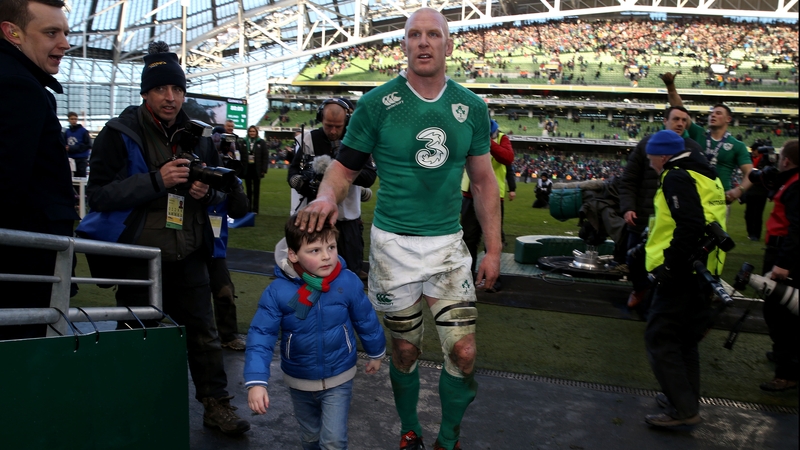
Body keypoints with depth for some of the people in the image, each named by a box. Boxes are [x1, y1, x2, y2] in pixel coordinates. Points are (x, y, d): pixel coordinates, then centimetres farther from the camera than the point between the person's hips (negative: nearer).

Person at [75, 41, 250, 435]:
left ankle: (217, 405, 21)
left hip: (189, 256, 4)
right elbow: (98, 193, -13)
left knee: (203, 332, 10)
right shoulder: (120, 134, -6)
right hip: (138, 256, -4)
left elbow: (223, 189, 18)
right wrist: (156, 180, -23)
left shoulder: (197, 137, 8)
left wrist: (208, 190, -7)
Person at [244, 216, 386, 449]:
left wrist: (376, 353, 12)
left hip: (339, 379, -1)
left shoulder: (349, 283, -19)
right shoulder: (278, 291, -23)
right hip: (299, 382, 1)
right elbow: (261, 335, -21)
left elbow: (366, 320, -3)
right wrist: (256, 382, -31)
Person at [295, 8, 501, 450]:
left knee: (463, 353, 0)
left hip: (448, 244, 2)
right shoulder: (378, 103, -6)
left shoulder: (471, 107, 2)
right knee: (405, 350, 11)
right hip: (394, 243, -2)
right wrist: (327, 195, -26)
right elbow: (345, 166, -2)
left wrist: (493, 248, 5)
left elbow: (483, 181, 8)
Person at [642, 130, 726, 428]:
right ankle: (685, 400, 27)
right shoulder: (706, 176, 17)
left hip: (681, 274, -10)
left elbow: (690, 227, -24)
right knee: (684, 340, 19)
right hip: (703, 272, 10)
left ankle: (683, 409, -2)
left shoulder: (677, 177, -13)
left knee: (660, 339, -3)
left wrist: (669, 266, -20)